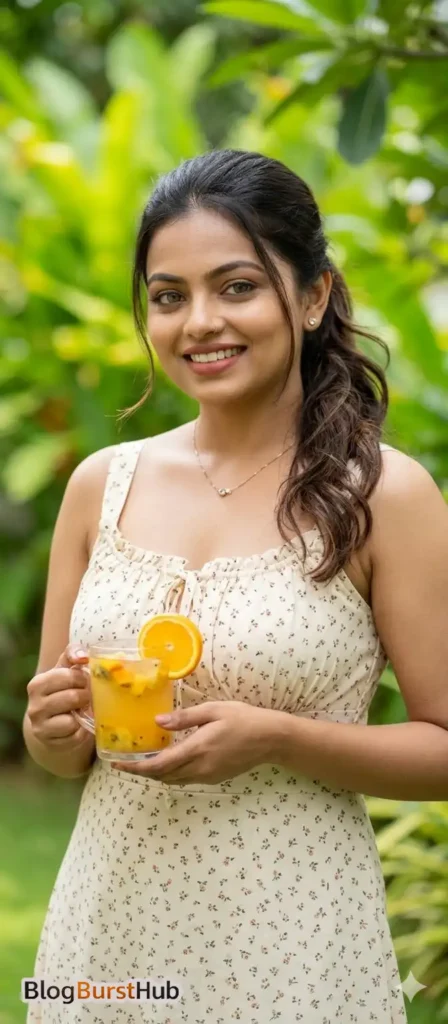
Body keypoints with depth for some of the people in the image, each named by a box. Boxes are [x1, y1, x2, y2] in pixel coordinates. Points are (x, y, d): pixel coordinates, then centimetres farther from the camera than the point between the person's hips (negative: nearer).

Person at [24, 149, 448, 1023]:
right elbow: (59, 756, 11)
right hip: (108, 922, 4)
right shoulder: (102, 485, 2)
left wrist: (274, 738, -20)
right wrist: (56, 728, -10)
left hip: (287, 941, -3)